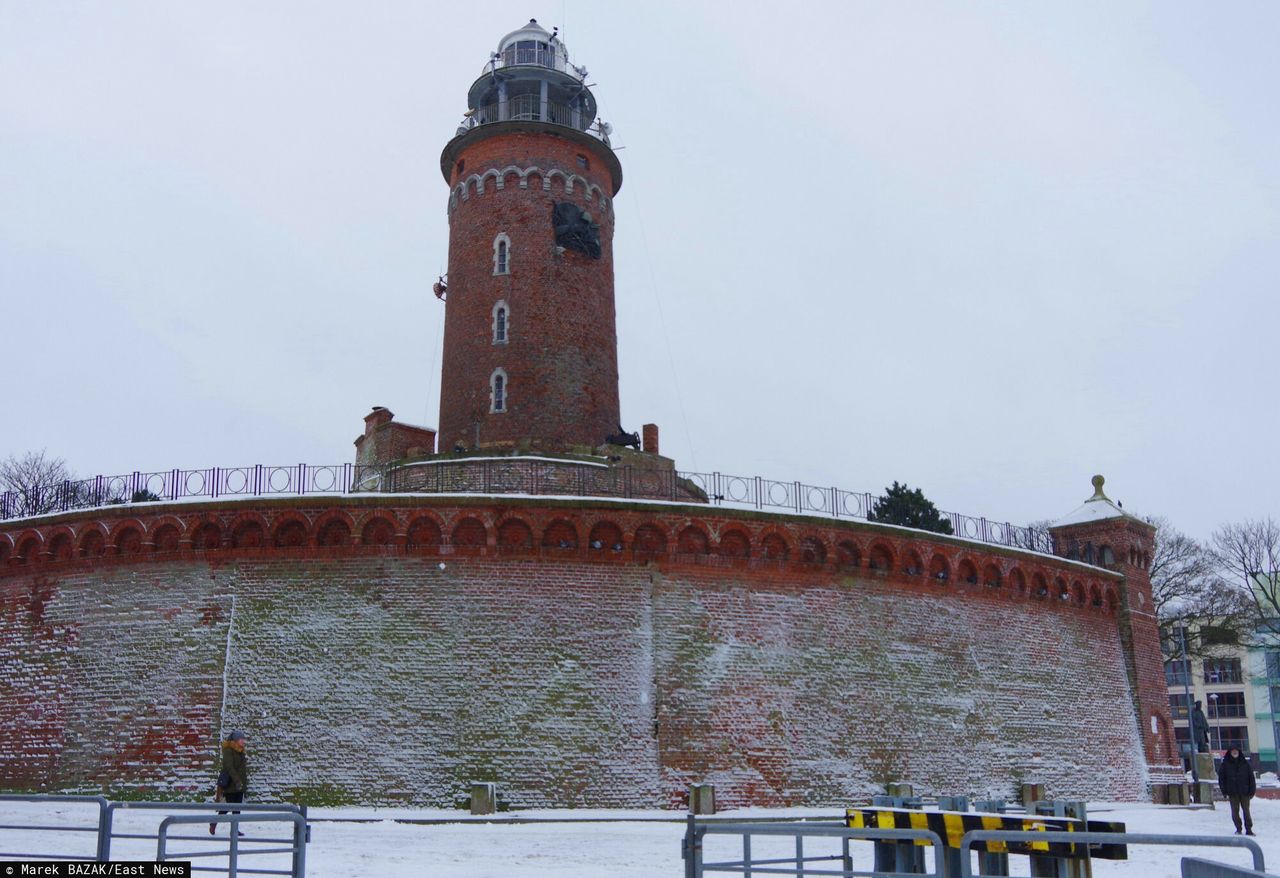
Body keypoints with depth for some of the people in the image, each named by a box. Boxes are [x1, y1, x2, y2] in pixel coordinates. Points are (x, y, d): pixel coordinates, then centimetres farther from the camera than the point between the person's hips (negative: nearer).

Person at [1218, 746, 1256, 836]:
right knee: (1235, 811, 1)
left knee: (1246, 810, 1)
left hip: (1244, 792, 0)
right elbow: (1221, 779, 3)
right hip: (1232, 793, 0)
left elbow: (1251, 778, 5)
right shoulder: (1225, 765, 3)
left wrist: (1252, 791, -2)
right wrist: (1225, 792, -3)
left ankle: (1248, 829, 9)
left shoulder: (1245, 764, 5)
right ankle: (1238, 829, 12)